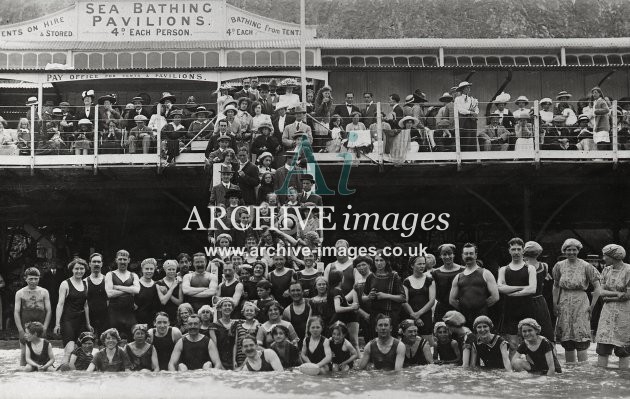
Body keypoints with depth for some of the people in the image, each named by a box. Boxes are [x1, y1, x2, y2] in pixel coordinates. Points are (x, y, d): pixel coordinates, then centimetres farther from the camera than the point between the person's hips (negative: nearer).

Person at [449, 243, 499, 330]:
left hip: (481, 318, -3)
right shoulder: (458, 277, 16)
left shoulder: (485, 274, 5)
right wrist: (464, 308, 7)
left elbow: (495, 297, -3)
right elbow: (452, 300, 17)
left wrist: (481, 306, 1)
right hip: (463, 319, 3)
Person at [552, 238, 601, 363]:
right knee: (567, 343, 6)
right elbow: (556, 287, 17)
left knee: (581, 343, -9)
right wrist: (555, 304, 9)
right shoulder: (559, 266, 6)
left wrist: (592, 306, -5)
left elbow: (597, 288, -2)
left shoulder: (586, 266, -4)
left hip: (581, 302, -3)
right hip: (564, 304, 4)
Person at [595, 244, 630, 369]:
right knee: (602, 345, 1)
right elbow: (601, 292, 4)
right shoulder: (606, 270, 9)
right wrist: (617, 294, -12)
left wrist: (608, 296, -7)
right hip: (608, 311, 5)